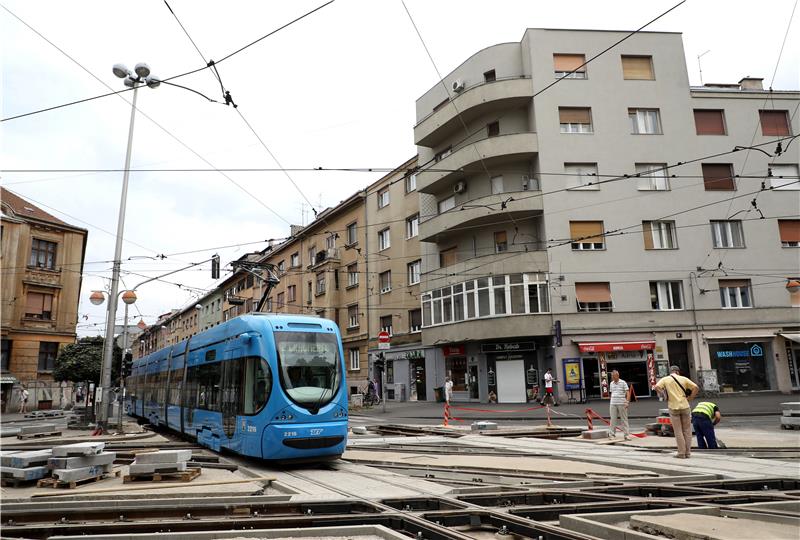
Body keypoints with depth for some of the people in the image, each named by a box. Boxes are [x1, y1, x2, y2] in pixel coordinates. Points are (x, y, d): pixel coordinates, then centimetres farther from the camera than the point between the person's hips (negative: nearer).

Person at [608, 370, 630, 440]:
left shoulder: (623, 383, -2)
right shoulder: (611, 384, 13)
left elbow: (627, 393, -4)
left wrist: (627, 402, -13)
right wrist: (610, 403, 15)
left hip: (621, 404, -4)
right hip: (613, 404, 4)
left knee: (624, 419, 2)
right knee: (613, 419, 3)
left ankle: (627, 434, 6)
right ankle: (612, 433, 8)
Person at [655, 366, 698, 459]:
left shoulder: (665, 379, 3)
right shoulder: (684, 379, 6)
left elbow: (657, 387, -13)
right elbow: (696, 388, -2)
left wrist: (664, 395, 0)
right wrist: (690, 398, 4)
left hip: (673, 407, -1)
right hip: (685, 406, 1)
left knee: (678, 431, 5)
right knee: (687, 430, 12)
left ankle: (681, 453, 8)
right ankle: (687, 452, 16)